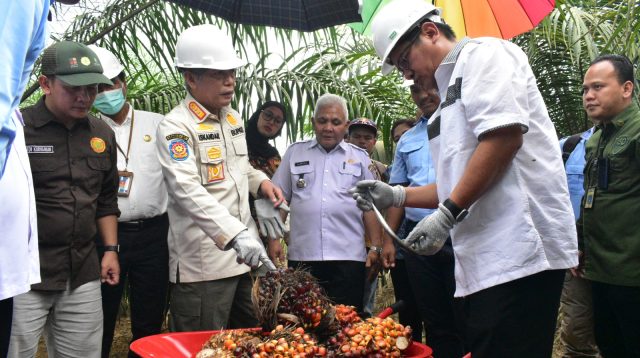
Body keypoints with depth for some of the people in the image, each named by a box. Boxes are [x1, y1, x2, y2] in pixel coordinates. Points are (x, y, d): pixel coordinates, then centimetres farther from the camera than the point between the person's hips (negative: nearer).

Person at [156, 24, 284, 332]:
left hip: (246, 254, 7)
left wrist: (260, 181, 6)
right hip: (203, 263, -7)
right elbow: (188, 191, -27)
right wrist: (236, 235, -39)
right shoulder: (175, 127, -13)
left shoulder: (233, 117, 12)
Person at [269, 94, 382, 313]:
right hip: (302, 256, 1)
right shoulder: (295, 153, 12)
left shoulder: (360, 157, 11)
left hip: (348, 256, 0)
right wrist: (274, 239, 1)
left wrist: (376, 247, 2)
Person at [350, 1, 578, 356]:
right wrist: (395, 195, 19)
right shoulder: (451, 92, 26)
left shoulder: (483, 53, -1)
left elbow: (505, 135, -17)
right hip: (484, 260, 9)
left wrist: (446, 215, -16)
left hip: (517, 250, -9)